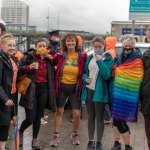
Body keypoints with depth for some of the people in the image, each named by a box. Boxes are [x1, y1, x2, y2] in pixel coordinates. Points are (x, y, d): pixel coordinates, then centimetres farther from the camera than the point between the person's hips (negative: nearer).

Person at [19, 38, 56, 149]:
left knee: (38, 117, 9)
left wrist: (51, 93, 10)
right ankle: (20, 132, 24)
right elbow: (19, 70, -6)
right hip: (31, 90, -4)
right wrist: (29, 67, -22)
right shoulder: (28, 57, -5)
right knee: (30, 118, -7)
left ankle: (35, 139, 27)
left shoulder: (48, 60, 8)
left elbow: (51, 78, 13)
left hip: (43, 90, 4)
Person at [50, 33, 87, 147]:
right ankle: (56, 136, 22)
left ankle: (75, 134, 27)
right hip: (61, 87, 1)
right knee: (59, 112, 10)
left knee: (77, 114, 2)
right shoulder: (60, 55, -2)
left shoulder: (82, 56, -6)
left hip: (75, 87, -1)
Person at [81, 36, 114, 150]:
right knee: (91, 117, 13)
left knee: (99, 118, 5)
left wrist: (100, 61, -22)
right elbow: (85, 72, 16)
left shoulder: (109, 59, -5)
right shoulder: (89, 58, 9)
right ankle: (91, 141, 23)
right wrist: (85, 78, -6)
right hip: (88, 90, 4)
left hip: (99, 92, -4)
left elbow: (107, 75, -16)